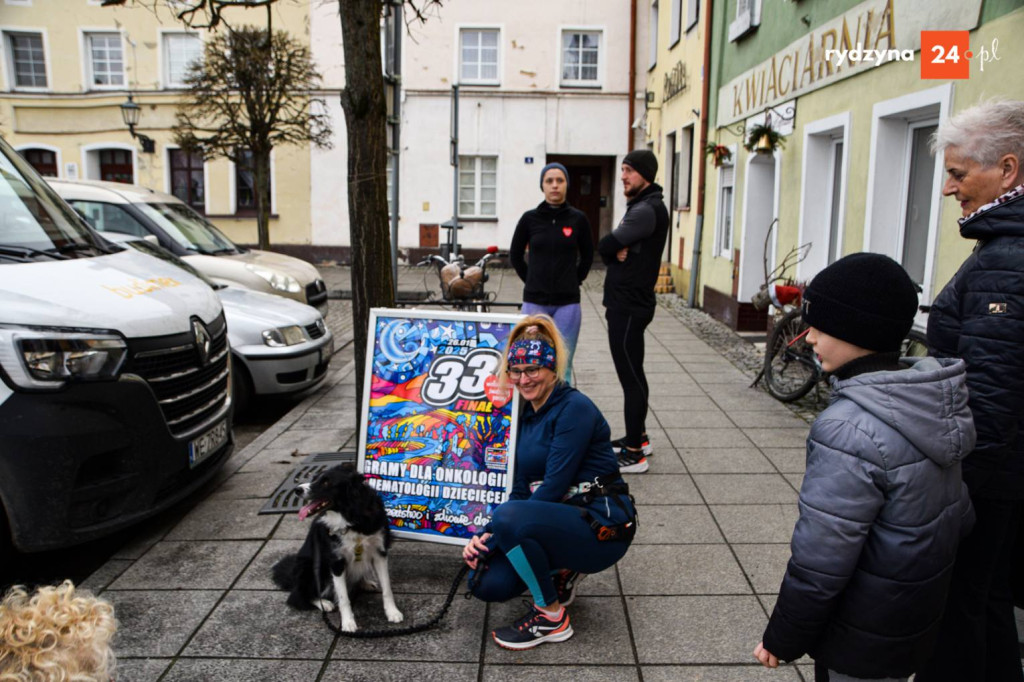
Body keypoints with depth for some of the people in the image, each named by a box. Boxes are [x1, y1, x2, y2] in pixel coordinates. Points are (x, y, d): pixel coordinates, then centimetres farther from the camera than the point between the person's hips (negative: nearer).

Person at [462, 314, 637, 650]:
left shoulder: (575, 408, -16)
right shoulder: (527, 416, 9)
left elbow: (554, 486, -21)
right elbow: (521, 490, 10)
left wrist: (494, 536, -18)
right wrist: (485, 535, -6)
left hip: (602, 524, -8)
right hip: (557, 520, 8)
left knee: (510, 518, -32)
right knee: (486, 583, -8)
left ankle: (552, 617, -11)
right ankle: (563, 572, 16)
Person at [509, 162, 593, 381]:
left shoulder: (578, 219, 1)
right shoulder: (530, 218, 0)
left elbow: (587, 256, 14)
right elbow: (515, 255, 12)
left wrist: (574, 282, 9)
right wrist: (532, 281, 9)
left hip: (567, 303, 0)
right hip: (534, 301, 0)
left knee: (563, 365, 3)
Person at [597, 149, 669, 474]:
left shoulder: (646, 210, -17)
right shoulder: (641, 206, 17)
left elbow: (604, 246, -20)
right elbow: (611, 247, 12)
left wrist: (614, 250, 0)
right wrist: (619, 252, -8)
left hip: (630, 306, -11)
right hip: (626, 302, 11)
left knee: (631, 375, -6)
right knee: (631, 373, 18)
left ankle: (634, 453, 1)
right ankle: (638, 437, 31)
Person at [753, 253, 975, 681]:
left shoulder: (850, 430, -31)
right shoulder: (933, 402, -5)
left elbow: (821, 559, -27)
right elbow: (959, 517, 5)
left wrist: (783, 639, -14)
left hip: (862, 641, -8)